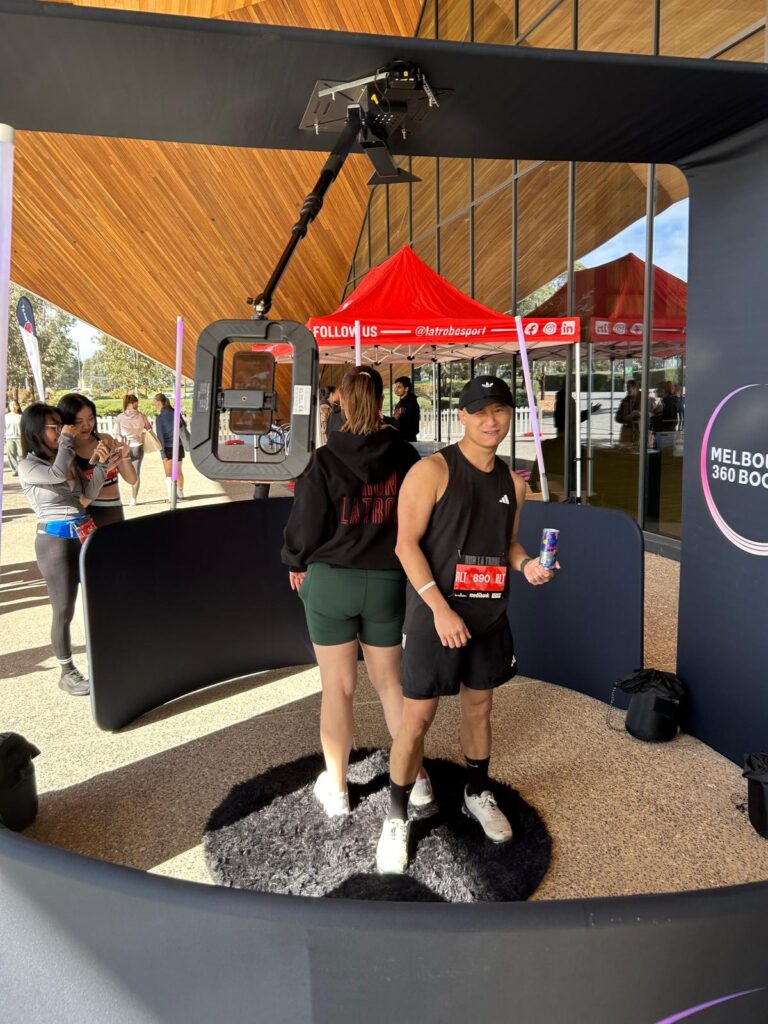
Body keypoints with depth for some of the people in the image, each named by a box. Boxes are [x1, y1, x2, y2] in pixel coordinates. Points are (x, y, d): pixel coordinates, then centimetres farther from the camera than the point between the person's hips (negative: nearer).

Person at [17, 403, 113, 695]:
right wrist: (66, 440, -13)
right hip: (55, 540, -6)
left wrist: (101, 463, -6)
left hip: (84, 535, 6)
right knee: (64, 611, 2)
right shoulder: (28, 466, -7)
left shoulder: (67, 459, 10)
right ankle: (67, 673, 17)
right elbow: (57, 474, -25)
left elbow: (88, 493, 7)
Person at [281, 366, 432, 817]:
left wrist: (296, 562, 11)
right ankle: (415, 776, 27)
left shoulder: (326, 459, -12)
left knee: (338, 687, 10)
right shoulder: (406, 456, -5)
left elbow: (307, 523, -8)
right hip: (389, 582, 2)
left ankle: (337, 788, 25)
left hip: (330, 581, -2)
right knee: (390, 681, 18)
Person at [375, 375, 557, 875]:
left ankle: (478, 794, 42)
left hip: (489, 616, 6)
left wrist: (526, 565, -5)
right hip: (435, 616, -5)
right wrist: (440, 608, -22)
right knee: (417, 719, 1)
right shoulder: (432, 471, -12)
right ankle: (397, 817, 21)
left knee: (480, 707, 19)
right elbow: (407, 543, -15)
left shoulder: (512, 481, 6)